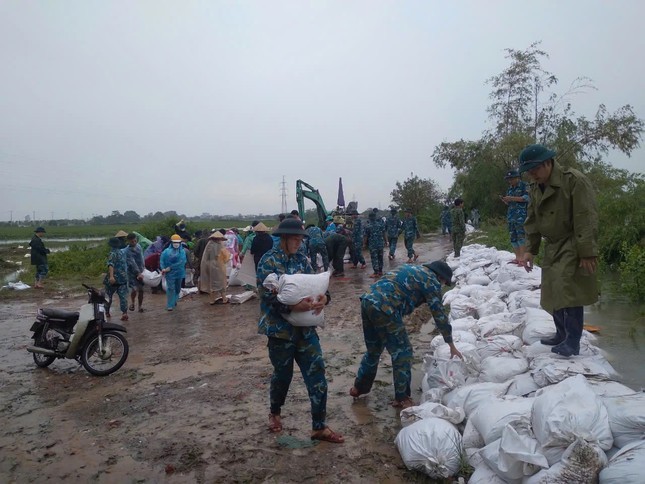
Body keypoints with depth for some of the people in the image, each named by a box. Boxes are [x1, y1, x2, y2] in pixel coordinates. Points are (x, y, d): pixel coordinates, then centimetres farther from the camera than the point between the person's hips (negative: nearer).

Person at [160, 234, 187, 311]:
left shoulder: (182, 251, -3)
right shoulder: (166, 251, -2)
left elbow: (181, 262, -15)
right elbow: (162, 260, -4)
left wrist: (170, 267, -18)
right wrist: (163, 268, -21)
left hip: (179, 273, 2)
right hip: (170, 273, -2)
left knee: (177, 288, 16)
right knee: (170, 288, -7)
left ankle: (174, 301, 37)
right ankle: (170, 305, -2)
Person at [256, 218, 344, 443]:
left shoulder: (301, 259, 6)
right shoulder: (268, 261, -11)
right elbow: (267, 297, -18)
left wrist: (323, 296, -19)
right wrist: (293, 305, -32)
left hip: (305, 327, 5)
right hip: (280, 329, -4)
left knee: (317, 373, 1)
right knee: (283, 374, 13)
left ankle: (319, 427, 14)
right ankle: (275, 413, 43)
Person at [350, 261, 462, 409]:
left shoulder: (413, 270, 28)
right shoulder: (431, 280, 4)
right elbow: (439, 314, 5)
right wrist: (452, 345, 13)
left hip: (367, 301, 9)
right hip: (384, 309, -9)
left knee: (373, 350, 25)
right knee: (402, 353, 7)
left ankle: (359, 388, 38)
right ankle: (401, 398, 18)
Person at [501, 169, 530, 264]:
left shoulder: (524, 185, 2)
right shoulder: (510, 189, 21)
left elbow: (527, 197, -11)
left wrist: (512, 198, -15)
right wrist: (504, 200, 3)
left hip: (521, 215, -7)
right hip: (511, 215, 7)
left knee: (520, 235, -14)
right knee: (513, 237, 4)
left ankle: (522, 257, -14)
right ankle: (517, 257, 7)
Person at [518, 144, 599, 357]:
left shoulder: (574, 180, -17)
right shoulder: (534, 187, 7)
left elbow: (586, 219, -20)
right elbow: (532, 221, 13)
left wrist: (587, 253, -22)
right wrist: (530, 249, 8)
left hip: (572, 247, -8)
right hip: (552, 247, 8)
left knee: (568, 292, -11)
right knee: (553, 292, 11)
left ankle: (572, 342, -2)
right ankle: (561, 334, 24)